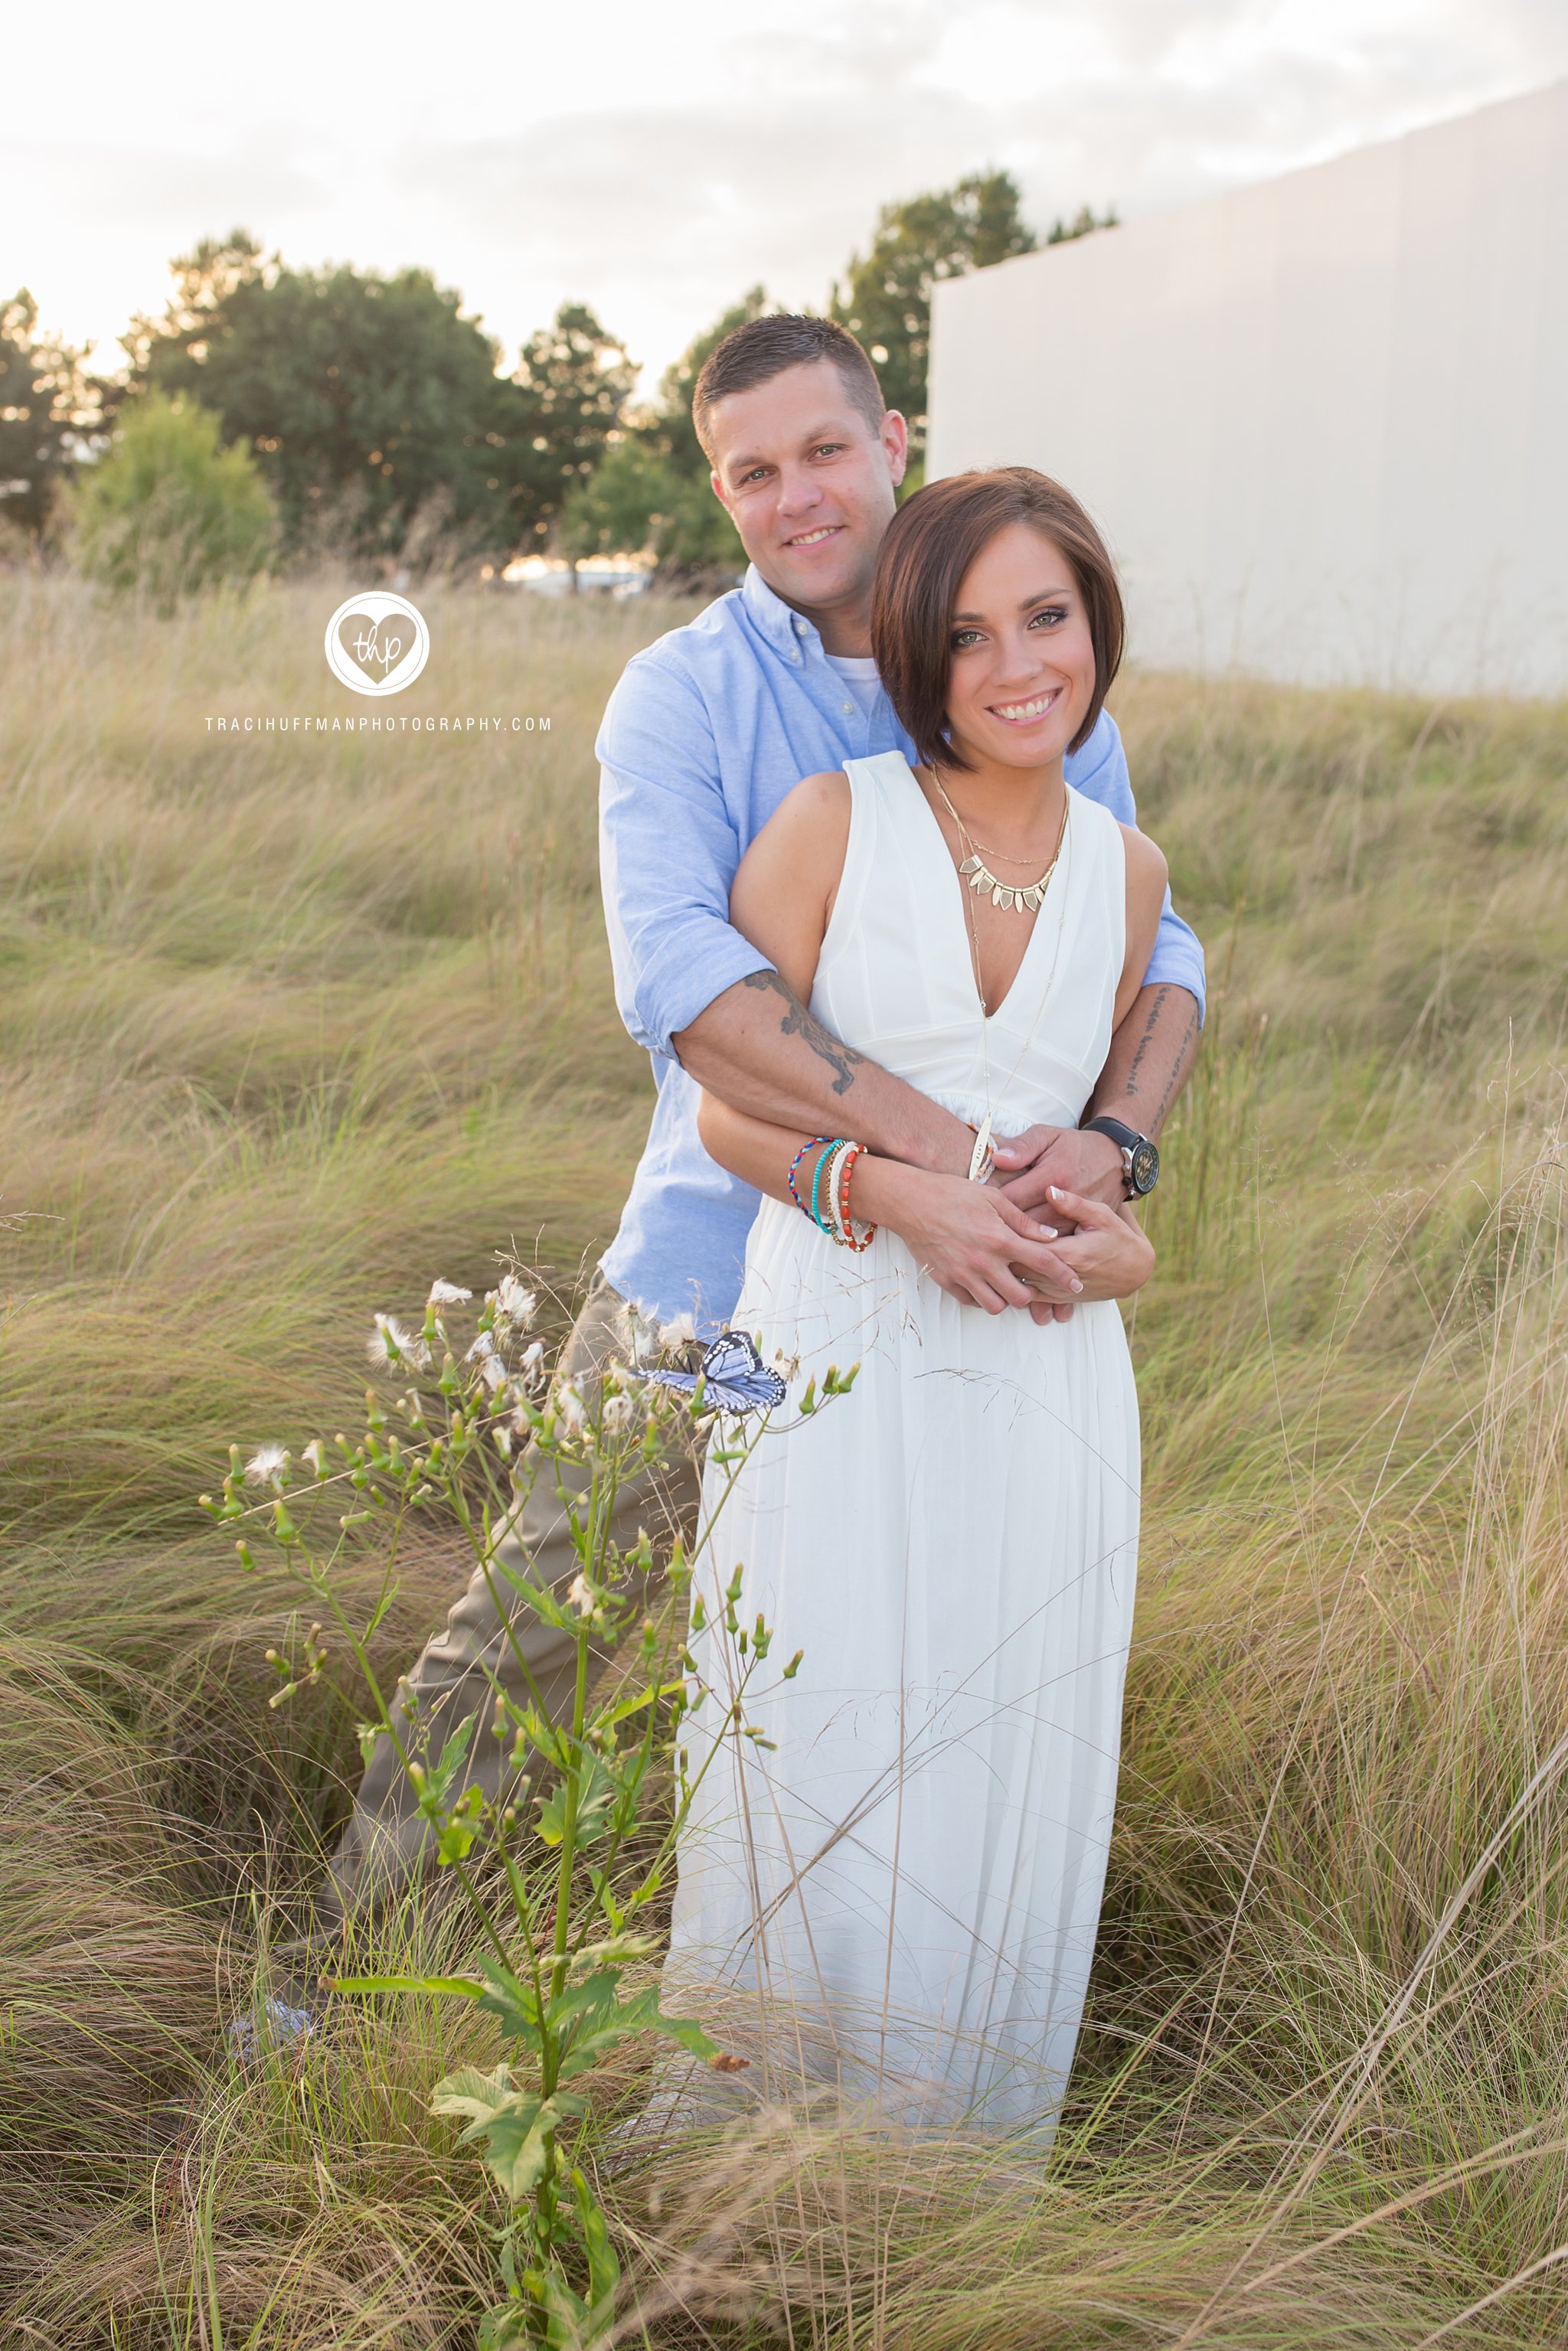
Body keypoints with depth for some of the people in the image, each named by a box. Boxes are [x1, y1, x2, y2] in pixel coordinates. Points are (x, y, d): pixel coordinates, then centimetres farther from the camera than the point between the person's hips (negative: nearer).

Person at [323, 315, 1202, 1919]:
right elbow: (677, 975, -25)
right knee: (518, 1638, 6)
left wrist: (1115, 1139, -22)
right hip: (713, 1264, -2)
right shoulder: (680, 696, -8)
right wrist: (932, 1143, -35)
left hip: (961, 1294, 3)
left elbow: (1156, 952, 0)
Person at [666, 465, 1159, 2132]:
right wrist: (889, 1187, -20)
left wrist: (1114, 1242, -2)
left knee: (1002, 1795, 11)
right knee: (817, 1787, 3)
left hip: (1041, 1387, 3)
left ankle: (954, 2170, 34)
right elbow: (729, 1111, -4)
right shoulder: (833, 823, -6)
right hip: (836, 1368, -3)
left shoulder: (1127, 872, 6)